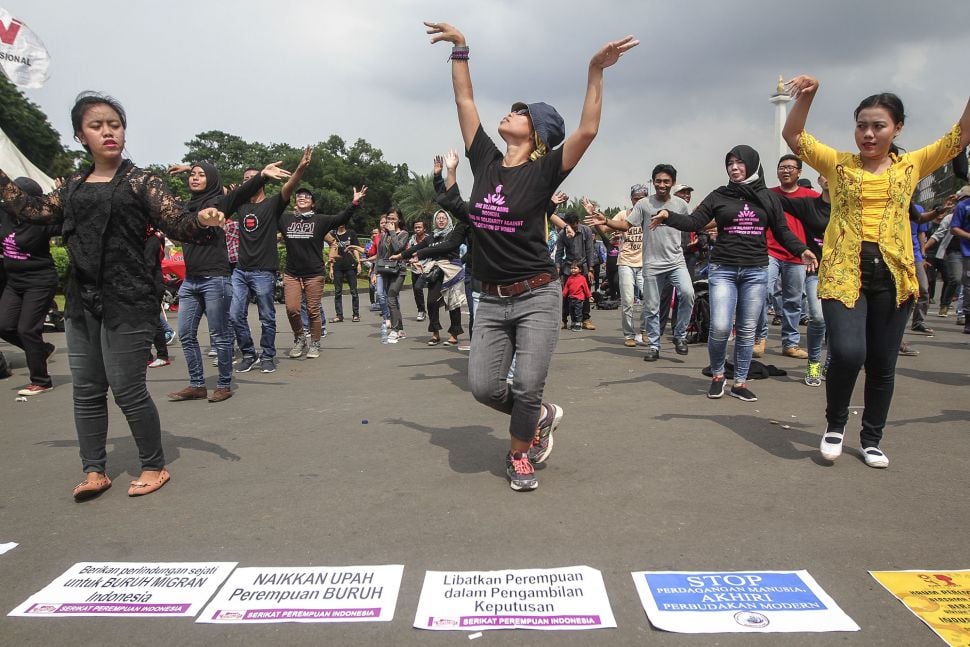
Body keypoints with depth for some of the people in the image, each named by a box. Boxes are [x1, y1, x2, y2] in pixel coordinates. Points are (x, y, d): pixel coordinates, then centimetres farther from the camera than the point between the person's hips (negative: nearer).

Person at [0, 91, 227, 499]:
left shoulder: (140, 182, -3)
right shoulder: (74, 186, 13)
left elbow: (178, 223, -11)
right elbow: (36, 212, 25)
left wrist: (203, 220, -32)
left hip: (128, 301, -6)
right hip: (81, 300, 6)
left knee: (126, 389, -3)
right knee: (86, 390, 10)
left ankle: (154, 466, 15)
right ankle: (94, 471, 23)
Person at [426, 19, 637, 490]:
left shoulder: (543, 171, -5)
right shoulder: (485, 160, 7)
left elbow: (588, 130, -17)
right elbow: (465, 101, 13)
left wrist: (596, 70, -22)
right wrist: (460, 49, 14)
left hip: (536, 296, -4)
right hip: (491, 299, 4)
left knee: (527, 387, -6)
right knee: (483, 386, -1)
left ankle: (519, 456, 21)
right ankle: (541, 417, 28)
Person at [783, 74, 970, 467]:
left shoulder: (911, 166, 11)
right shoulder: (838, 164, 6)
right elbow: (793, 136, -3)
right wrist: (806, 96, -17)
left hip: (893, 274, 3)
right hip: (843, 273, -2)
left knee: (882, 364, 9)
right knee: (847, 353, -20)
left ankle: (871, 440, 28)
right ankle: (835, 423, 8)